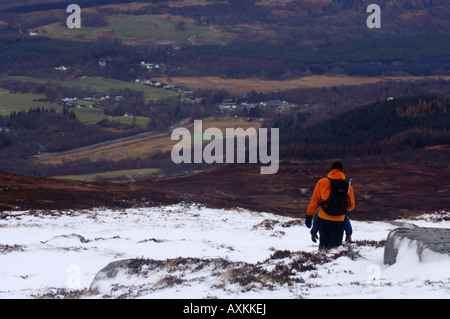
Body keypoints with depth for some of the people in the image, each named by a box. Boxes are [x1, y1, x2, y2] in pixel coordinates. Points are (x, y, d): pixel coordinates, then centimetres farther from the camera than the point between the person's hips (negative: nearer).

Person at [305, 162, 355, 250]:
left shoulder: (321, 183, -2)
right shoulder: (347, 186, -3)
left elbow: (314, 200, 1)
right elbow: (351, 206, 3)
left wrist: (309, 216, 9)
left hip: (323, 219, 1)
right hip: (339, 221, -1)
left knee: (323, 244, 14)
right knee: (335, 246, 6)